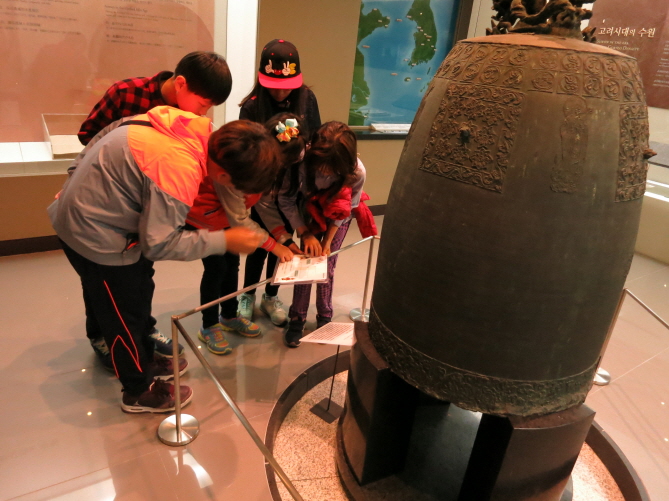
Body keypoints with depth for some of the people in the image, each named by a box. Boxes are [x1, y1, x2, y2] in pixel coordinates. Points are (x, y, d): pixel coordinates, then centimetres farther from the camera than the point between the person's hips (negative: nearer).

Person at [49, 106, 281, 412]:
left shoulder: (189, 126, -9)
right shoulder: (180, 171, -35)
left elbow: (107, 132, 5)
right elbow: (159, 244, -25)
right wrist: (224, 241, -20)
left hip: (85, 213, 9)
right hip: (95, 235, -9)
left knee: (139, 293, 22)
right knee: (124, 313, 8)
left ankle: (144, 361, 43)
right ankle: (139, 391, 29)